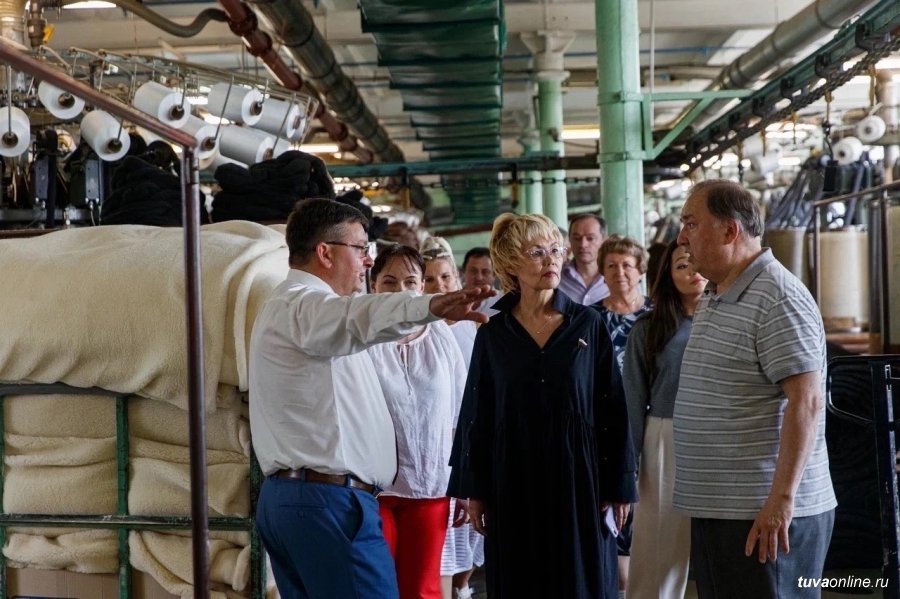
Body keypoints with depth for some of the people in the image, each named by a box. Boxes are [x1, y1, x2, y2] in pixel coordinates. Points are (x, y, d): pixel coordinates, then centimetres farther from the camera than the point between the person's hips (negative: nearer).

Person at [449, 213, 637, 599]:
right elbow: (476, 417, 6)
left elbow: (613, 410, 1)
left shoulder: (588, 326, 1)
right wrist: (474, 492, 3)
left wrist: (619, 487, -1)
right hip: (514, 485, 1)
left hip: (579, 481, -1)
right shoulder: (493, 335, 3)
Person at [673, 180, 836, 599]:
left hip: (767, 516, -9)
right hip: (714, 510, 9)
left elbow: (806, 402, -20)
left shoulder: (778, 300, -15)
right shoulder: (712, 300, 15)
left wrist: (782, 499, -23)